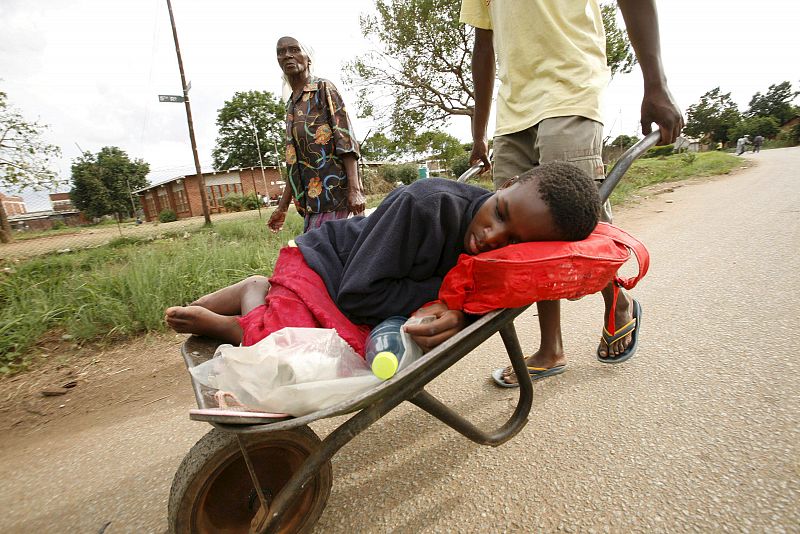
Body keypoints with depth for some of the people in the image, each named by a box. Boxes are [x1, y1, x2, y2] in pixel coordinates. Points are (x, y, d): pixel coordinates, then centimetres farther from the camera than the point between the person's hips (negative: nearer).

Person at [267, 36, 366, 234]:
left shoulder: (324, 89, 2)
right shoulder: (291, 104, 22)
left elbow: (347, 141, -10)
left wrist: (354, 189, -22)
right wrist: (282, 206, 20)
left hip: (332, 193, -7)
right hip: (312, 200, 7)